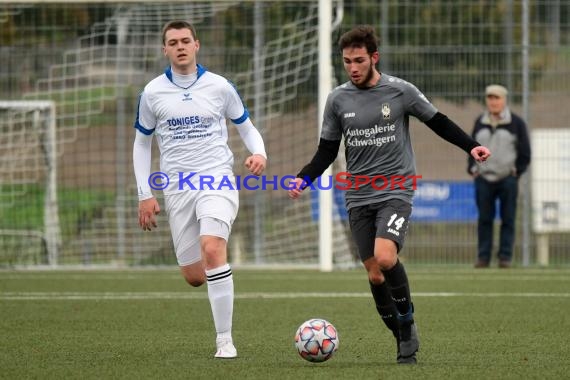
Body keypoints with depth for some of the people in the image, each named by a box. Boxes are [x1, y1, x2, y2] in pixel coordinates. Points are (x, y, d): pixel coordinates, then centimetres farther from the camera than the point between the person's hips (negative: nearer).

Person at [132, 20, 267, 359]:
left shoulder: (220, 87, 2)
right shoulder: (153, 93, 5)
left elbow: (247, 127, 13)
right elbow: (142, 144, 14)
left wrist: (259, 154, -10)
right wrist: (145, 195, 7)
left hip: (217, 180, -2)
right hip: (178, 188, 3)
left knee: (212, 249, -27)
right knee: (194, 277, 1)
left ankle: (225, 340, -23)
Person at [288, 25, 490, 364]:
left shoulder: (400, 91, -4)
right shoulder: (338, 100, 4)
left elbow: (438, 122, 7)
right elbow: (327, 151, 11)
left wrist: (471, 146, -5)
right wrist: (304, 179, -4)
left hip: (396, 191, -4)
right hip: (358, 196, 4)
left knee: (385, 257, -25)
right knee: (374, 274, 2)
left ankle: (407, 322, -4)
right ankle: (404, 339, 16)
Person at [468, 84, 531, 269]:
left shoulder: (516, 123, 1)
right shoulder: (480, 122, 11)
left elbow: (525, 152, 4)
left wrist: (516, 171, -3)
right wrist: (472, 168, 6)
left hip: (507, 178, -3)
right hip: (483, 179, 3)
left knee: (508, 219, -1)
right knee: (484, 219, 2)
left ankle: (505, 257, 2)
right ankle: (483, 257, 5)